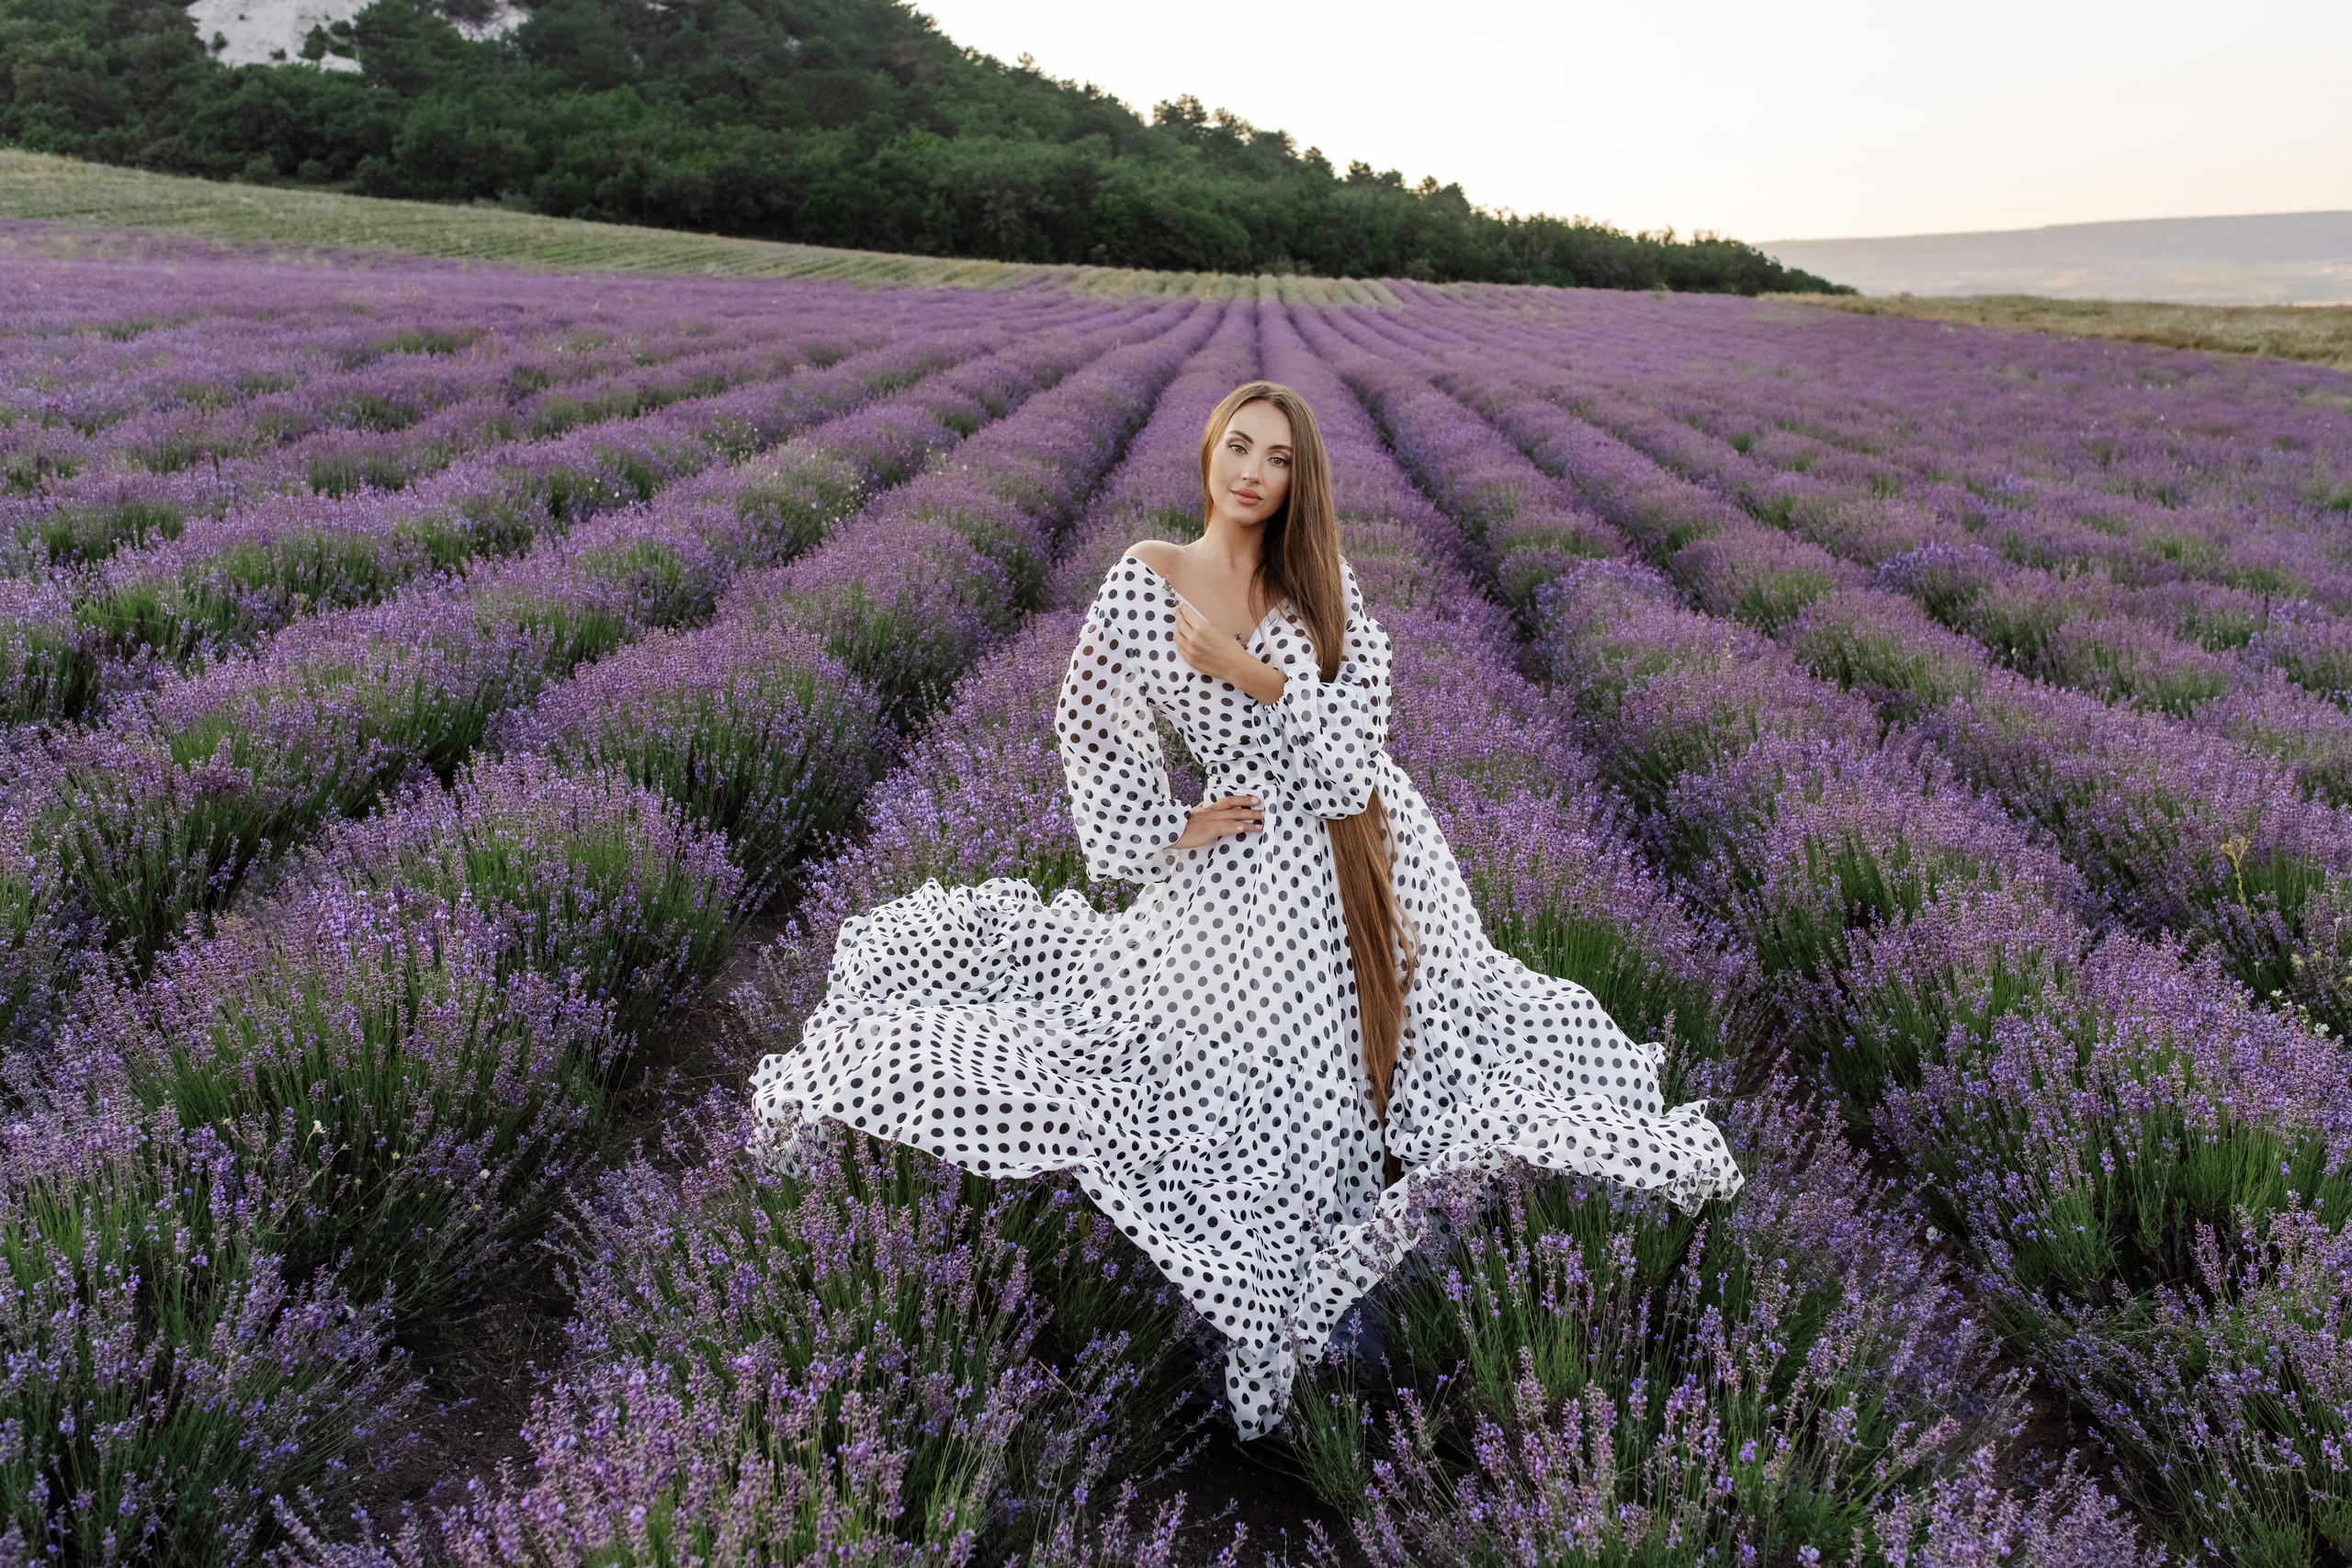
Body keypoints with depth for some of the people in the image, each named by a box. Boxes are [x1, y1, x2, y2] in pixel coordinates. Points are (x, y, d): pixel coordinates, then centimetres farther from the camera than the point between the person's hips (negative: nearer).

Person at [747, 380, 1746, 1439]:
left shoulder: (1323, 587, 0)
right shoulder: (1149, 577, -6)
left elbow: (1359, 738, -9)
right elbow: (1088, 720, -1)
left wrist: (1253, 676, -21)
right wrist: (1167, 830, -5)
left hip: (1369, 864, 3)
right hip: (1248, 871, -3)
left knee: (1430, 1027, 12)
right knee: (1232, 1089, 1)